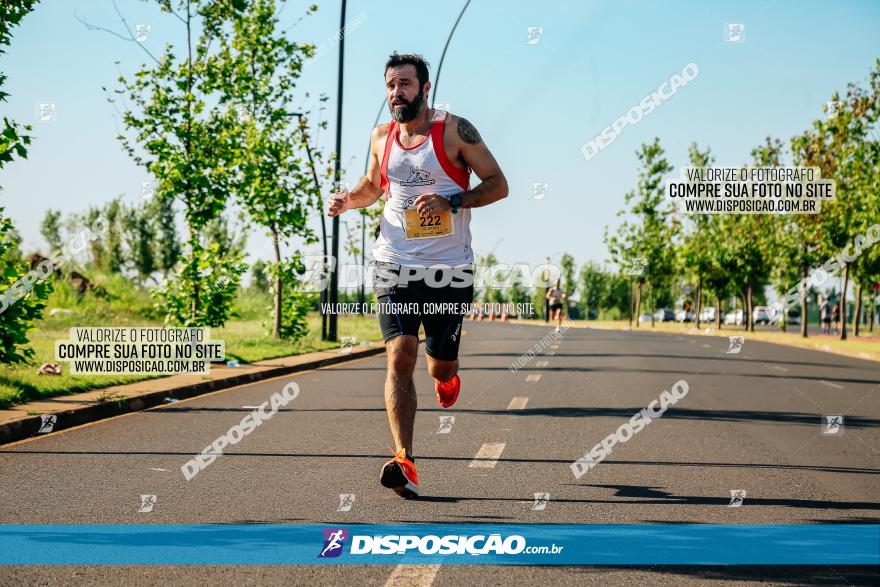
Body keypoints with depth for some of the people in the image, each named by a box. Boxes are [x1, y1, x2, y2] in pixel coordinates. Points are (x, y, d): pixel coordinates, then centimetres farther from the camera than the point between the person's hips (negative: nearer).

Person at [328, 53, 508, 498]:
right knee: (400, 355, -16)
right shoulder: (382, 136, 9)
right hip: (395, 266, 2)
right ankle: (403, 462, -20)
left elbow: (498, 185, -3)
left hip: (450, 270, -2)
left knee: (440, 366, 7)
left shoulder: (454, 130, -4)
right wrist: (348, 200, 5)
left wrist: (451, 202, -18)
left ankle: (445, 377, 48)